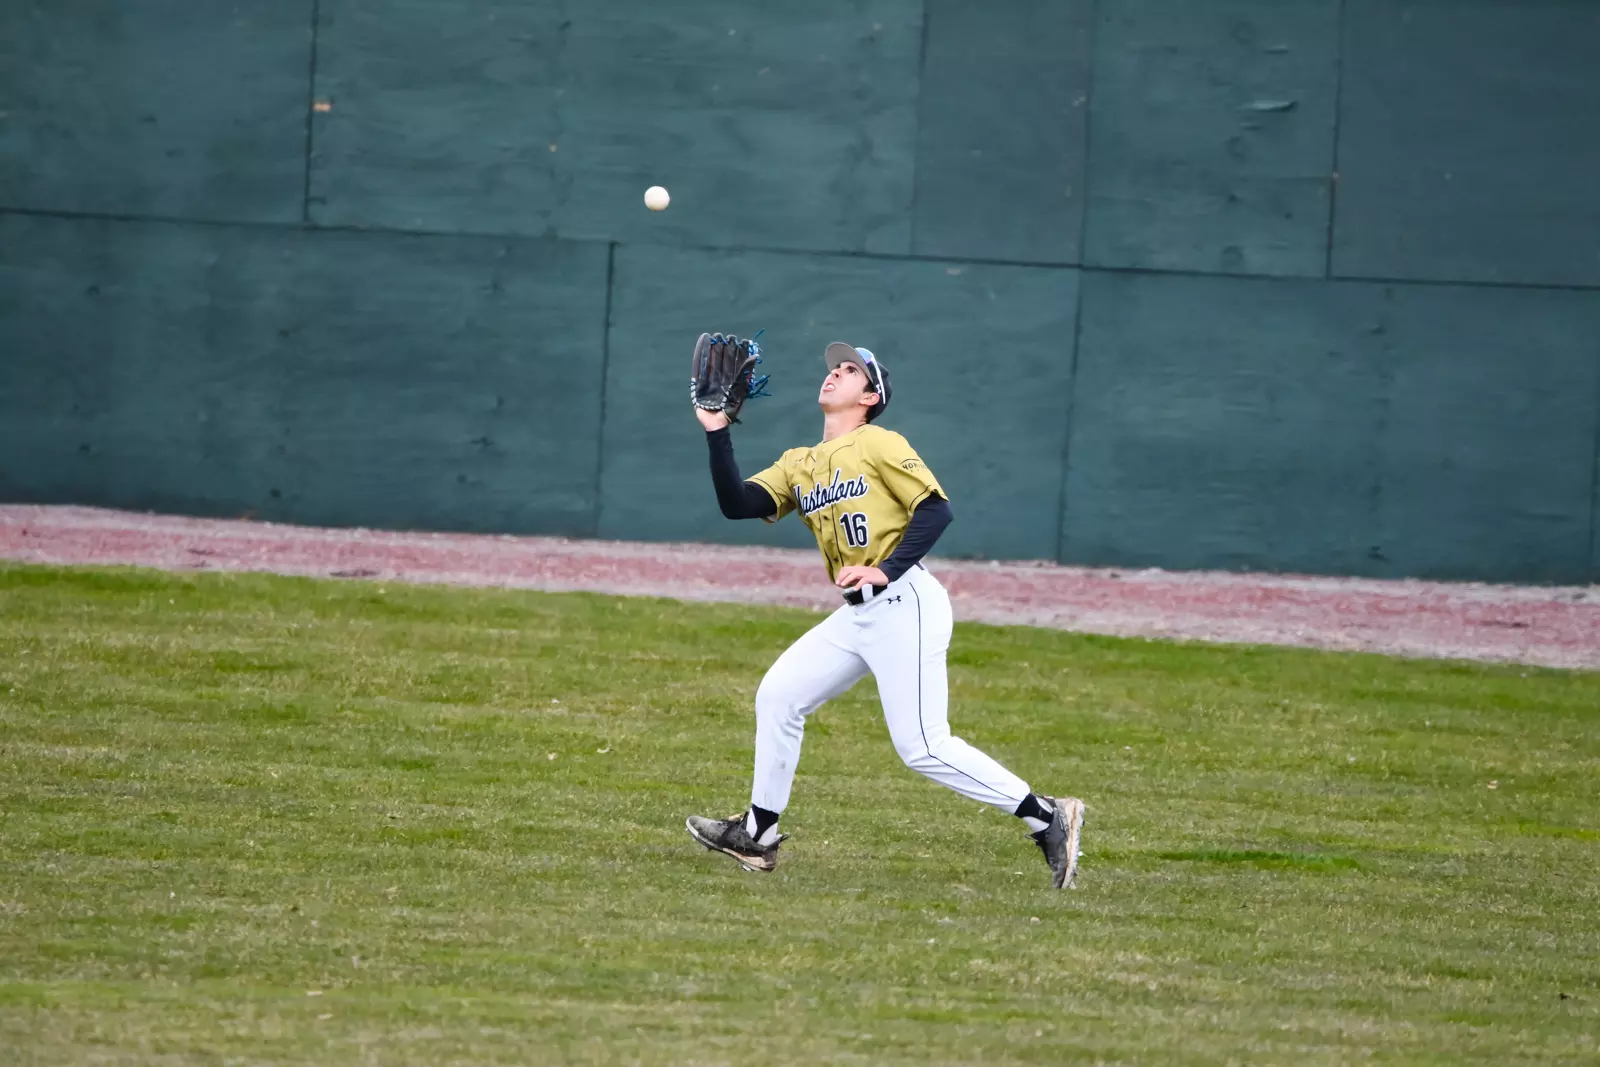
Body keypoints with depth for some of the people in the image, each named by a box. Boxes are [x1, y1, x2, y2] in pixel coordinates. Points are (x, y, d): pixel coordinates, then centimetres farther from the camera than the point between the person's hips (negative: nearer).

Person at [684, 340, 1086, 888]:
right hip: (857, 616, 9)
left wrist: (885, 570, -22)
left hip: (903, 603, -9)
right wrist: (717, 432, 1)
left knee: (922, 747, -14)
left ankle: (1047, 818, -11)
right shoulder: (799, 465, 18)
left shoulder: (878, 445, -4)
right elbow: (737, 503, 8)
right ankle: (758, 836, 19)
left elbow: (935, 508, -12)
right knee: (778, 696, 10)